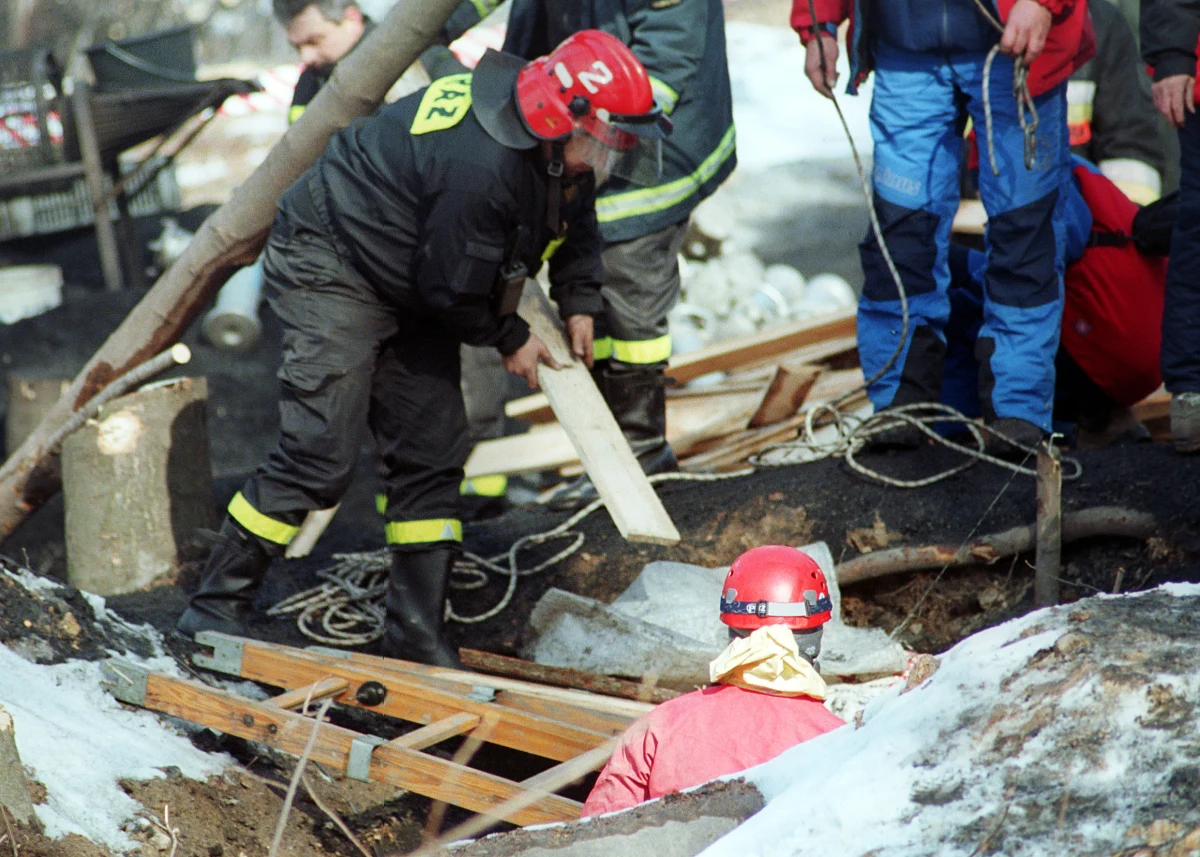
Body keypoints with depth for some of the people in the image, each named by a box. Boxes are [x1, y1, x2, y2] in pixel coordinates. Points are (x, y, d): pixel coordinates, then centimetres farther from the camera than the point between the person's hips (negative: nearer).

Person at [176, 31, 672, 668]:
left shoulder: (558, 148, -5)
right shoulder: (479, 166, -35)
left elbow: (575, 216, 19)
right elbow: (451, 286, -24)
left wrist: (578, 301, 8)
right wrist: (510, 340, -7)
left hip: (411, 285, 10)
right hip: (331, 267, -10)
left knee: (432, 454, 4)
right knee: (320, 455, -15)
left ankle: (416, 630, 11)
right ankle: (215, 609, -4)